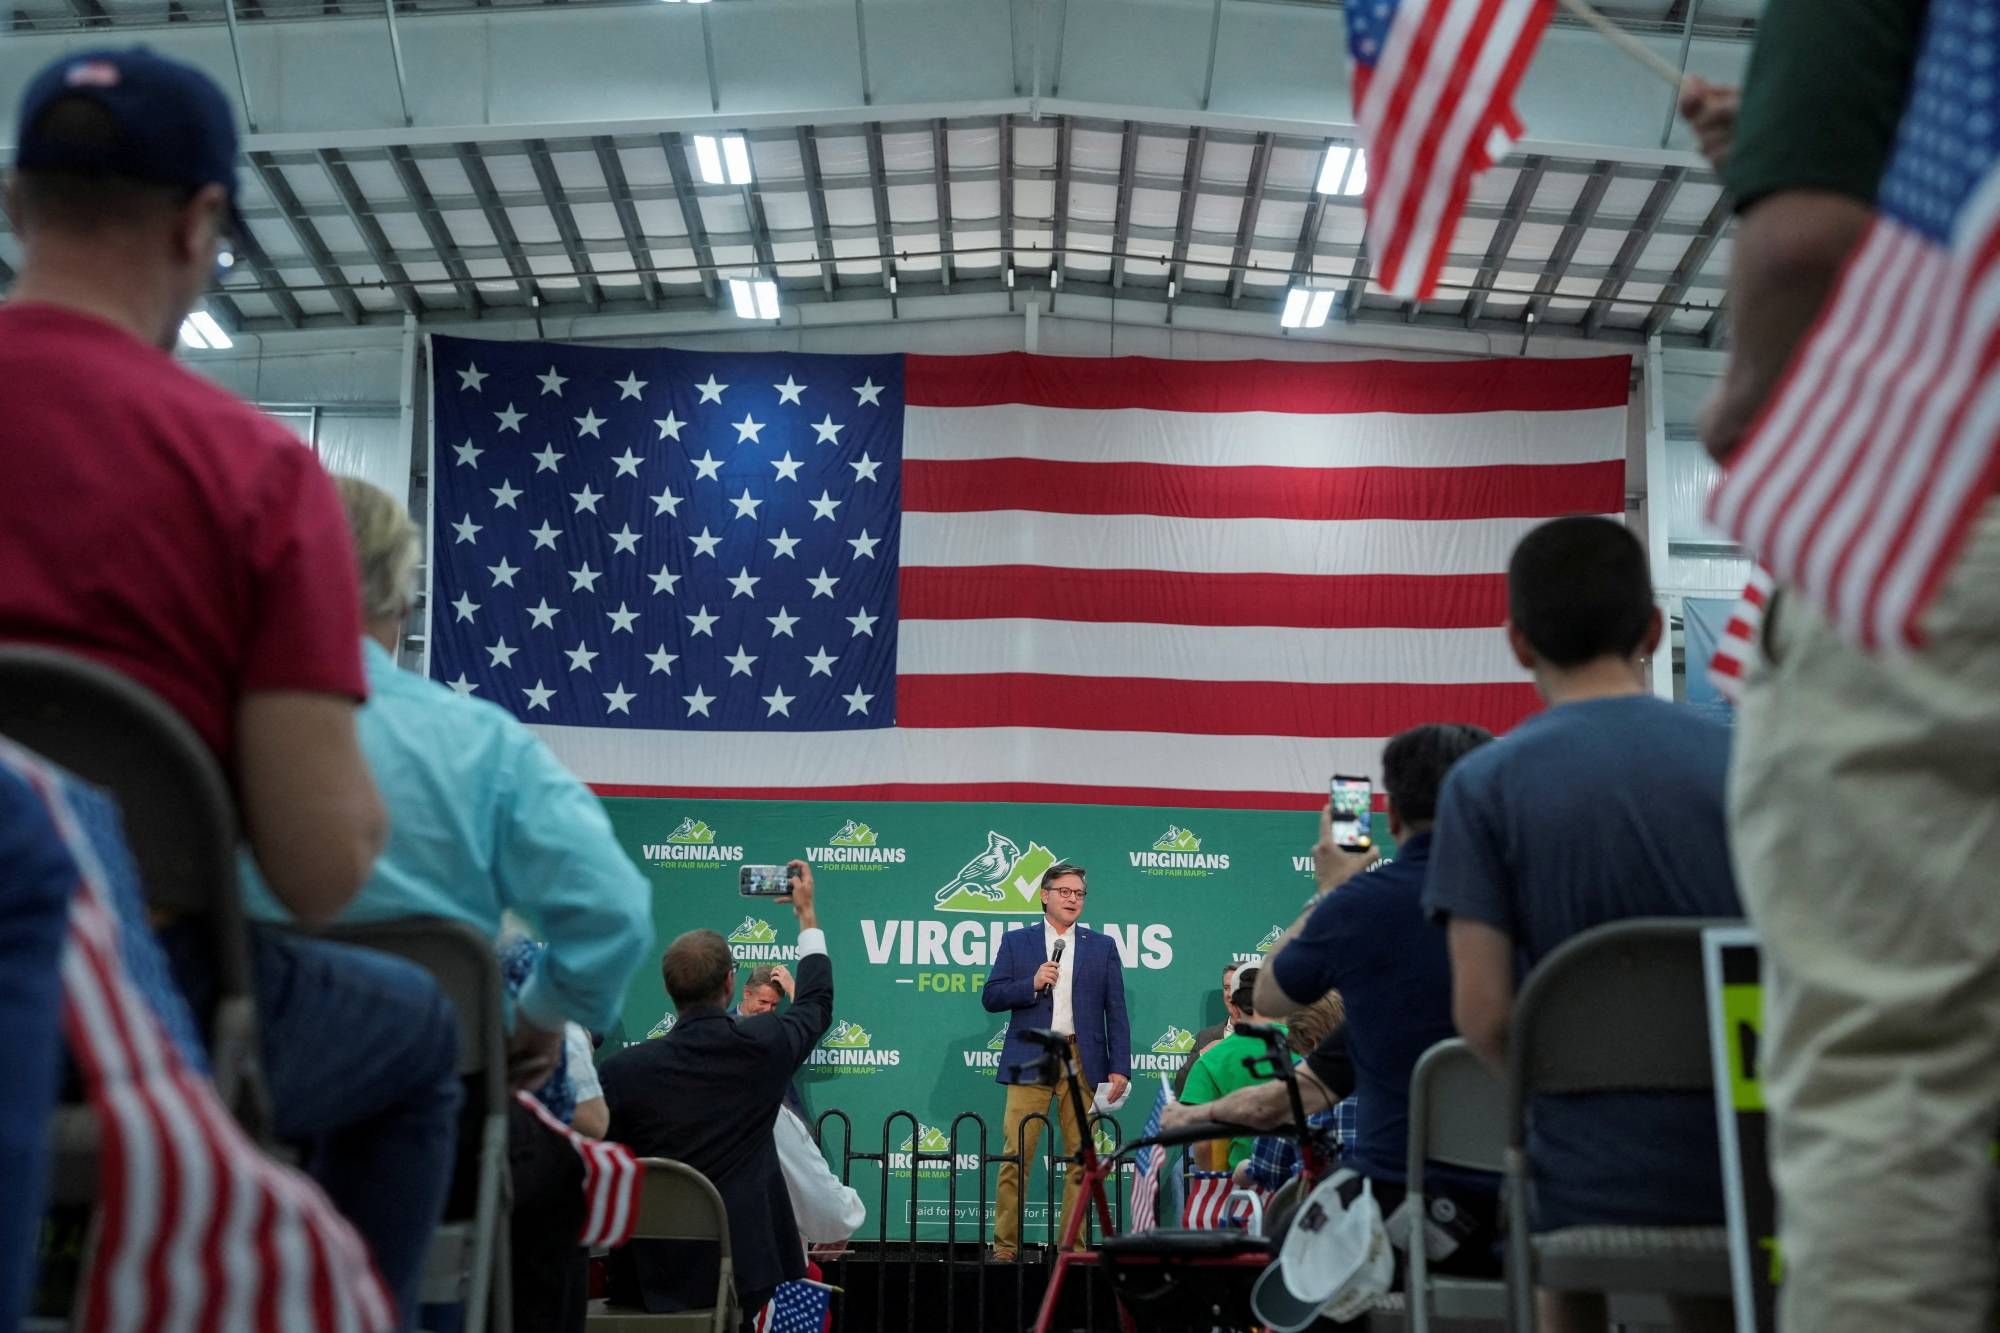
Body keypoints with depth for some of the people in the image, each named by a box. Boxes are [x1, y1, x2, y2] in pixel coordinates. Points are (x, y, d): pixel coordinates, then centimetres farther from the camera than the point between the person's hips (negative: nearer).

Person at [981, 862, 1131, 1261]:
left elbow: (1116, 1013, 8)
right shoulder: (1016, 942, 10)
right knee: (1015, 1156, -5)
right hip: (1029, 1061, -1)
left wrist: (1119, 1068, -1)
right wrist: (1032, 984, -11)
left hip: (1083, 1062, 1)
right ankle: (1005, 1245, 1)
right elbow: (991, 998, 5)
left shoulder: (1102, 947, 12)